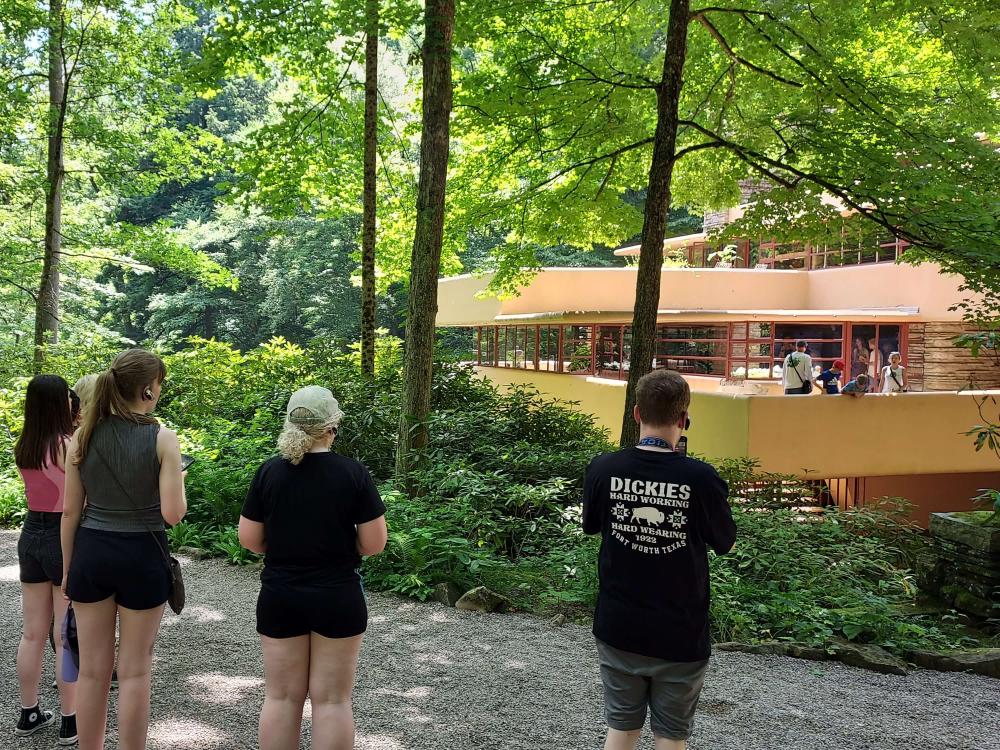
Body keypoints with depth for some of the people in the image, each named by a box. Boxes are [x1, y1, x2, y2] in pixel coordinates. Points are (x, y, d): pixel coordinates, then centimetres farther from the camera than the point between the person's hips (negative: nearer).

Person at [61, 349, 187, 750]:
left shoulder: (83, 436, -1)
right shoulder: (162, 438, -12)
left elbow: (71, 511, 2)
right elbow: (172, 513, -15)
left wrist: (68, 568, 12)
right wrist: (178, 485, 6)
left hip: (91, 554, 4)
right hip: (141, 556, -3)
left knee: (92, 671, 13)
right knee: (134, 672, 9)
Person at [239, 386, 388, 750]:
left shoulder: (269, 472, -5)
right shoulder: (354, 473, -11)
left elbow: (249, 539, -2)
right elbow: (374, 543, -10)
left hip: (279, 597, 2)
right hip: (339, 597, -2)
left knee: (282, 696, 12)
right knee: (332, 699, 7)